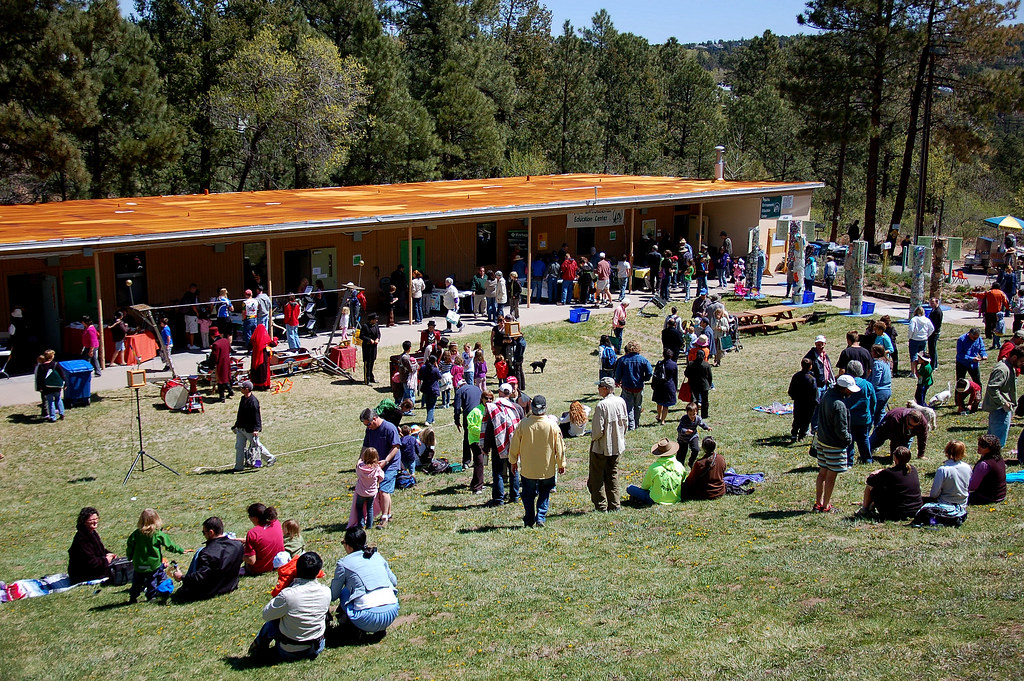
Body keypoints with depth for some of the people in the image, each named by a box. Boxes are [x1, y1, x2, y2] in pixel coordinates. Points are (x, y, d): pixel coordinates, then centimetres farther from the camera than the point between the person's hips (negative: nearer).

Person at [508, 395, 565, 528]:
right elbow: (559, 447, -2)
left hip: (528, 468, 0)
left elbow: (514, 445, -1)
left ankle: (529, 520, 16)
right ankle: (540, 518, 4)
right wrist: (561, 464, 12)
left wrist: (513, 462, 14)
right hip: (547, 468, 0)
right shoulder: (552, 425, -11)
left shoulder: (523, 424, -11)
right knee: (544, 494, 15)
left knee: (528, 495, 14)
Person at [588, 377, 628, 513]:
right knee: (613, 474, 18)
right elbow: (625, 423, 6)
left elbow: (598, 430, -23)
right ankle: (614, 504, 21)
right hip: (618, 445, 6)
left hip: (601, 447, -6)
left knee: (597, 476, 8)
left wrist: (593, 437, -3)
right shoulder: (621, 402, -3)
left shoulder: (602, 405, -24)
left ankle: (601, 505, 10)